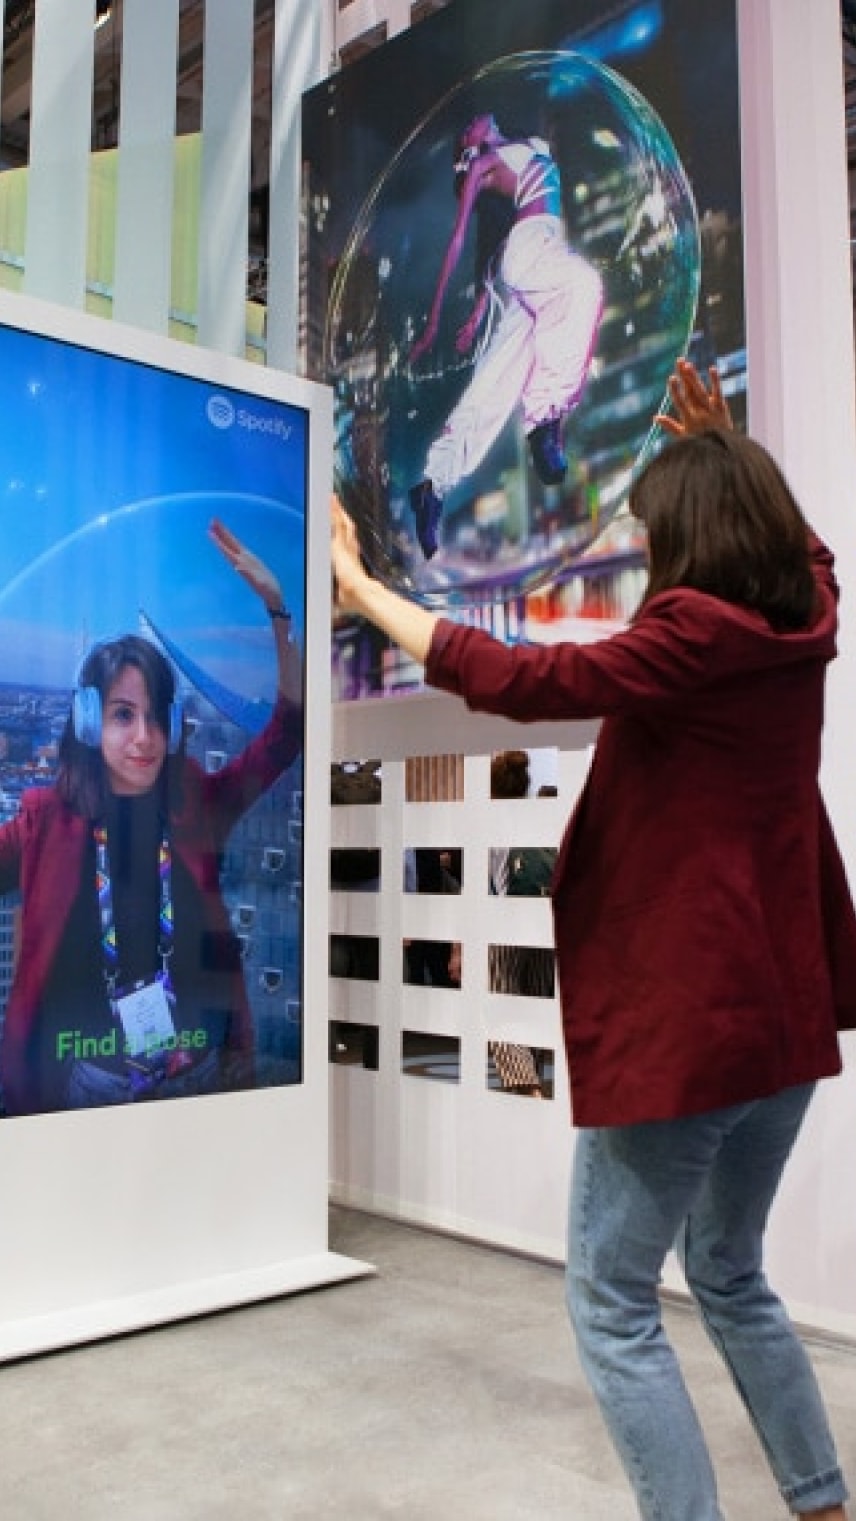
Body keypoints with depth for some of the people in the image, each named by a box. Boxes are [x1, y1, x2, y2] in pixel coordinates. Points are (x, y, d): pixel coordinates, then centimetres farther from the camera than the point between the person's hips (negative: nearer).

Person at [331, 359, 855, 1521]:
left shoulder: (696, 636, -15)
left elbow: (519, 681, -20)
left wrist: (365, 592, -12)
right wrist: (724, 454, 24)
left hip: (680, 1017, -9)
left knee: (612, 1306, 4)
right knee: (732, 1279, 24)